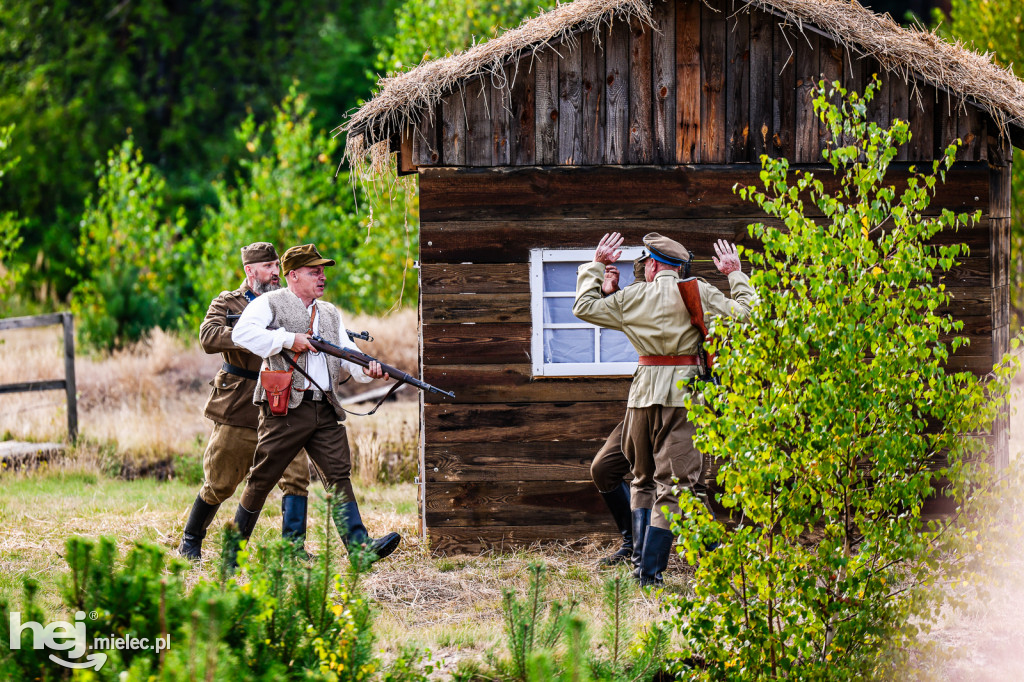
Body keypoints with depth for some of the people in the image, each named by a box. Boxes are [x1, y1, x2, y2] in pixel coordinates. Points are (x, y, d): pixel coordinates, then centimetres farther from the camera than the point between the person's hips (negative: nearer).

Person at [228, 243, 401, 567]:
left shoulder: (330, 313, 23)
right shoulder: (271, 303, 2)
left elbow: (346, 357, 14)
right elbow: (242, 332, -15)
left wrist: (366, 370, -8)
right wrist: (288, 339, -17)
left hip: (325, 410, 5)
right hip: (286, 408, -5)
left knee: (338, 475, -6)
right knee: (263, 479, 0)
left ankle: (360, 549, -17)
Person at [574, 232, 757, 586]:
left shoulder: (632, 298, 8)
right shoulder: (699, 293, 0)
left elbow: (584, 307, 18)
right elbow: (744, 313, -2)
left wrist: (596, 266, 29)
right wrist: (736, 275, 12)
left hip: (643, 393, 3)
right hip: (683, 394, -3)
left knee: (643, 480, 20)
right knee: (673, 483, -5)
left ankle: (640, 558, 15)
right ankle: (651, 570, -13)